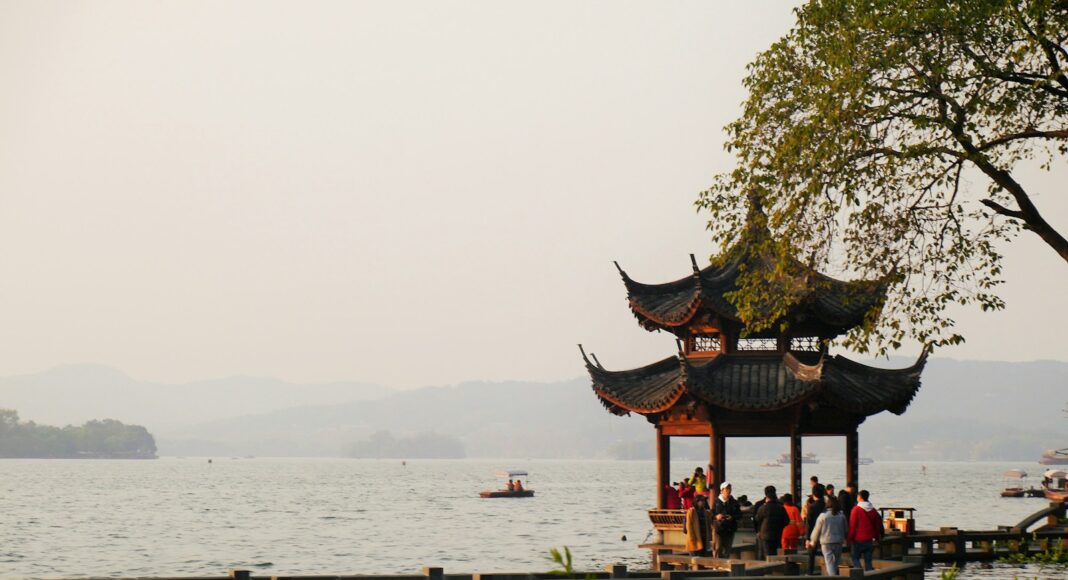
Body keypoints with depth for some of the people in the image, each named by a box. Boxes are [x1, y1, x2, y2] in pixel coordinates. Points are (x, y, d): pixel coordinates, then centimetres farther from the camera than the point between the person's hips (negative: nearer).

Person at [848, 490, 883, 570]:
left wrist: (850, 537, -1)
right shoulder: (873, 510, 4)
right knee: (868, 560, 8)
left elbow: (852, 525, -10)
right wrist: (876, 537, 22)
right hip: (869, 539, 4)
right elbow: (877, 524, 11)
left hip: (858, 539, -4)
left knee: (855, 558, 7)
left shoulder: (856, 510, -12)